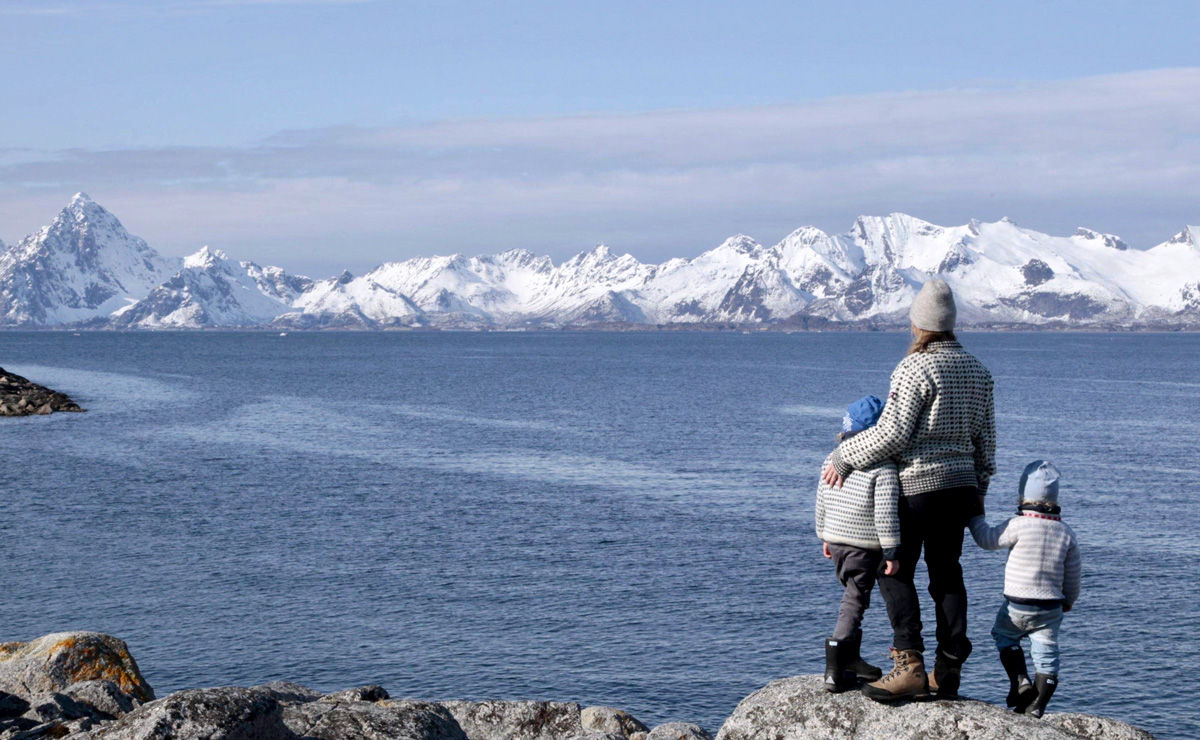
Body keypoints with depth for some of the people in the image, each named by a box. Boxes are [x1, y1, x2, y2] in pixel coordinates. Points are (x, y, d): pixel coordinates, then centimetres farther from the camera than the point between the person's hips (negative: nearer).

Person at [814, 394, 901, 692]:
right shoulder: (883, 468, -17)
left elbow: (821, 502, 13)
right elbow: (885, 513, -20)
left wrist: (824, 537, 24)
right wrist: (891, 552, -13)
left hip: (835, 541, 7)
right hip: (865, 546, -7)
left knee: (853, 596, 21)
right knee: (855, 602, -4)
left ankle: (851, 660, 27)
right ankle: (835, 671, -10)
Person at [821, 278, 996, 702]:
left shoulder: (915, 369, -14)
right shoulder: (977, 370, 10)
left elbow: (893, 433, -18)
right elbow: (985, 437, 14)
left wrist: (844, 456, -7)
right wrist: (978, 491, 22)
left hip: (916, 484, -7)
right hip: (961, 484, 7)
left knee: (895, 572, -1)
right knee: (946, 572, 12)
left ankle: (910, 666, -9)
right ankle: (948, 671, 12)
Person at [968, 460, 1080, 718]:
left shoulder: (1018, 526, -15)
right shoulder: (1066, 532, 1)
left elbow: (987, 539, -3)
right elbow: (1072, 574, 9)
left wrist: (974, 516, 12)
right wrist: (1068, 601, 26)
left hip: (1017, 605, -3)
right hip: (1051, 606, 3)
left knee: (1004, 635, 21)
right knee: (1046, 652, 10)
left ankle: (1020, 681, 6)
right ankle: (1036, 706, 8)